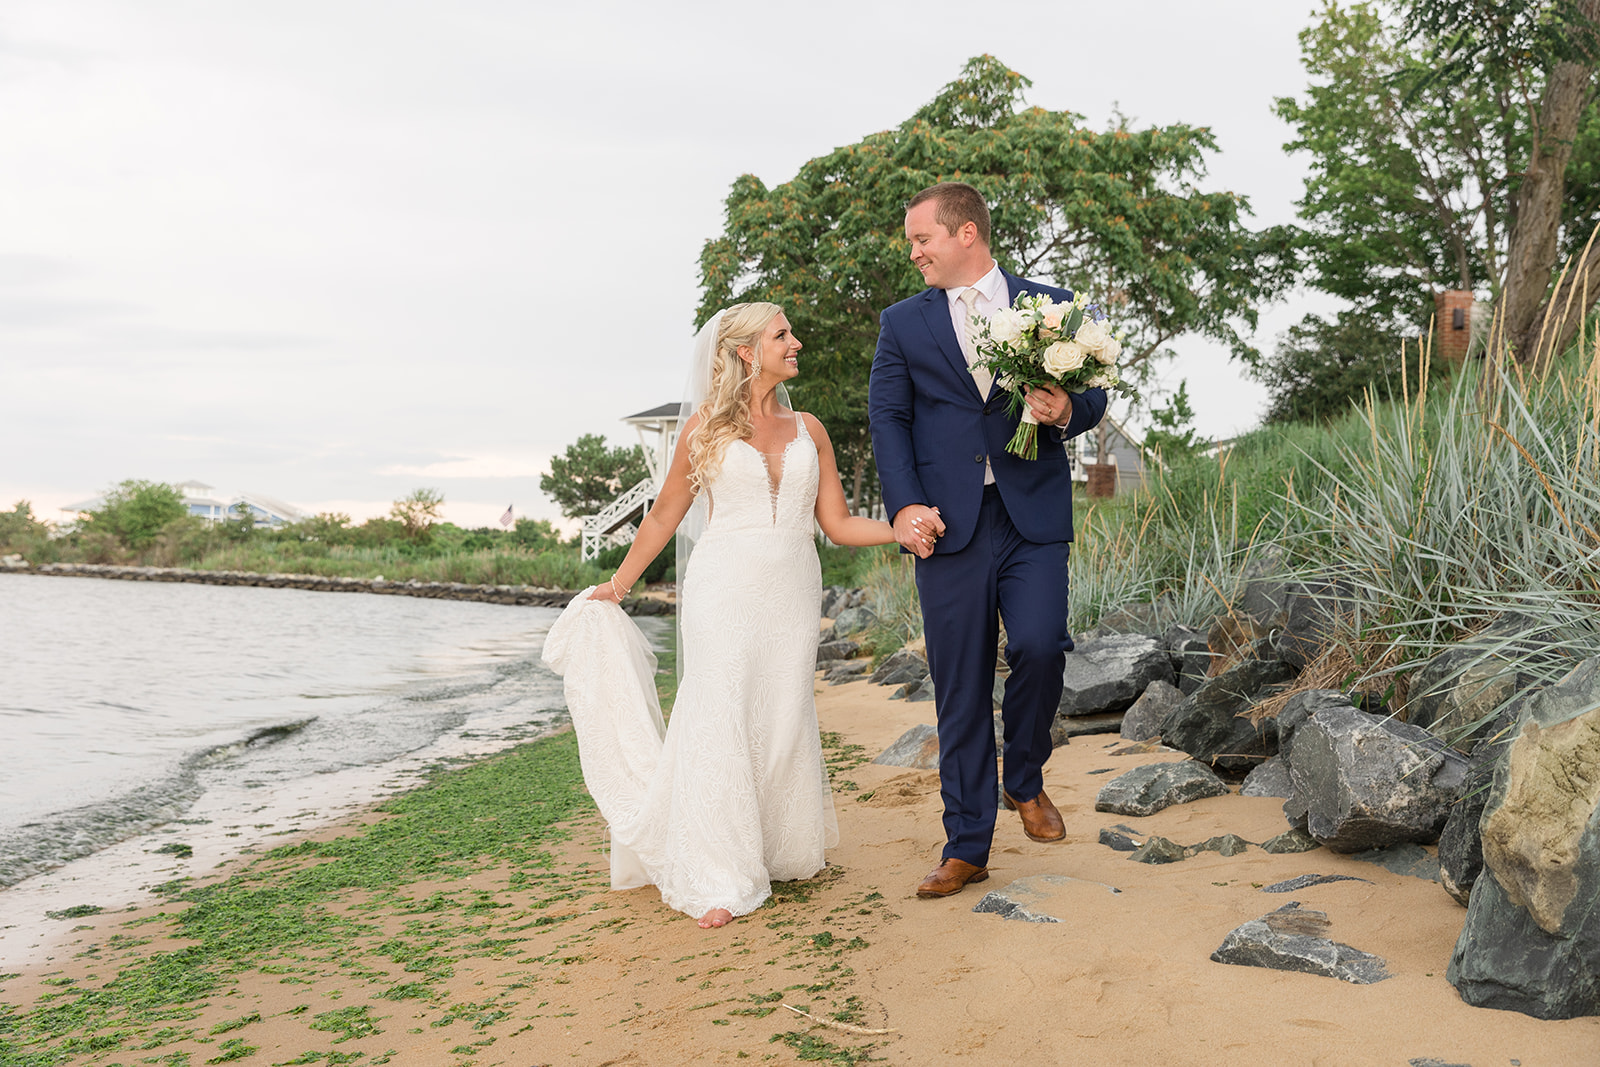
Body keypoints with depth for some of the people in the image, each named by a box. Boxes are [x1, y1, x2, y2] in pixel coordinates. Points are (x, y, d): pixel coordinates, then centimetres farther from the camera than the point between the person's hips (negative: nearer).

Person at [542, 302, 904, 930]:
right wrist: (617, 586, 14)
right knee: (720, 724, -5)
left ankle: (784, 852, 24)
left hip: (792, 593, 3)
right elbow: (664, 516, 11)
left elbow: (839, 524, 8)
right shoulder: (706, 428, 3)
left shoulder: (808, 430, 12)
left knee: (784, 725, 4)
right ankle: (717, 880, 3)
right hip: (725, 589, -3)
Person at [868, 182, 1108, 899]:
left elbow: (1093, 394, 14)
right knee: (960, 687, 2)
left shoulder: (1051, 305, 11)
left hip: (1034, 516, 0)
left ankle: (1025, 778, 11)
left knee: (1038, 646, -19)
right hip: (948, 522, 1)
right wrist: (905, 506, -11)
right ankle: (966, 847, 13)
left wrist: (1066, 411, -11)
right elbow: (889, 418, 4)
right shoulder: (902, 324, 12)